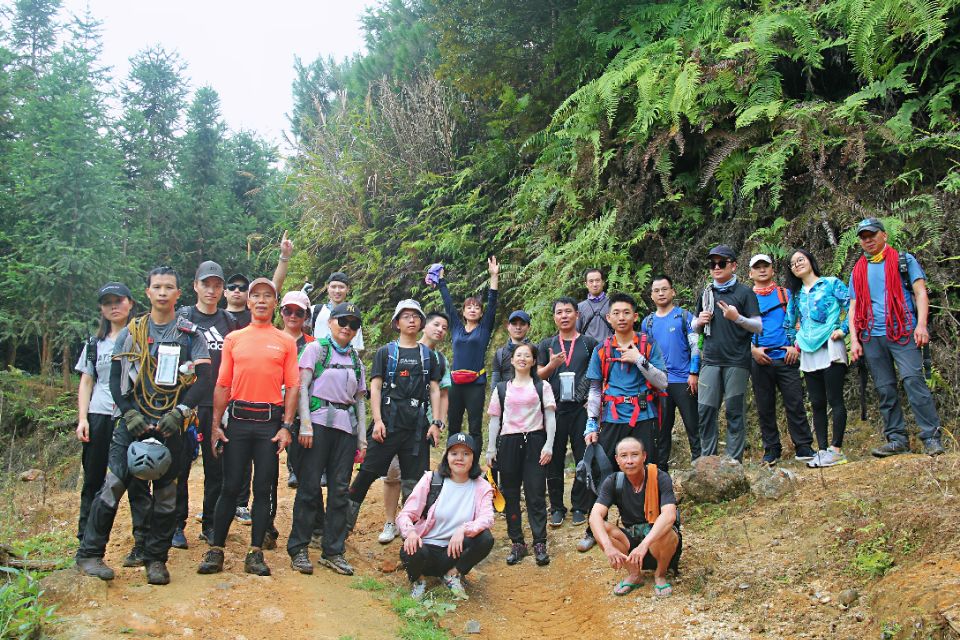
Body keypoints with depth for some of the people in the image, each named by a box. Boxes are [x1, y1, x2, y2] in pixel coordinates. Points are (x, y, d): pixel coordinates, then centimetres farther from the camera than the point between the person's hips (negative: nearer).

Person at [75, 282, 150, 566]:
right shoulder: (95, 343, 15)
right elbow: (86, 382, 15)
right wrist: (82, 418, 3)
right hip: (99, 418, 4)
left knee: (137, 483, -2)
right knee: (93, 482, 6)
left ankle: (142, 544, 4)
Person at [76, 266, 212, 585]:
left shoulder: (190, 336, 5)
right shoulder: (131, 332, 8)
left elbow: (203, 381, -2)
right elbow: (115, 378, 5)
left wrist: (179, 413, -14)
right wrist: (130, 414, -9)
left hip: (171, 426, 0)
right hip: (133, 423, 0)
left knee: (166, 493, 4)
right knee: (113, 485, -7)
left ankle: (156, 559, 15)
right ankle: (89, 554, 6)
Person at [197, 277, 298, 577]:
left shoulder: (286, 342, 7)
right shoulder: (233, 339, 10)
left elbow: (292, 386, 3)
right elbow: (222, 384, 8)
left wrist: (286, 426, -5)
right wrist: (216, 425, 1)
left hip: (270, 422, 0)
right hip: (238, 420, 1)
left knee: (263, 489, 3)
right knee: (230, 486, 2)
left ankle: (255, 553, 11)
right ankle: (216, 551, 12)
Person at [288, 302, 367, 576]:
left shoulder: (356, 360, 18)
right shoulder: (316, 349, 5)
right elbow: (302, 387, -3)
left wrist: (362, 439, 12)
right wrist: (305, 425, -13)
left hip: (347, 427, 4)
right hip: (319, 422, -4)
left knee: (340, 490, 3)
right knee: (310, 486, -4)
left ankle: (333, 551, 11)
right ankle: (298, 548, 5)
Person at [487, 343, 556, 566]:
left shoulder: (542, 387, 8)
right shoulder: (501, 389, 13)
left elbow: (550, 416, 3)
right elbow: (495, 419, 13)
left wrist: (549, 445, -7)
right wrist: (491, 449, 7)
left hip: (534, 441, -2)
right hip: (508, 443, 2)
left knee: (536, 494, -5)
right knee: (510, 494, 4)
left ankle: (540, 544, 1)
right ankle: (517, 543, 12)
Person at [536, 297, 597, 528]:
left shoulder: (589, 343, 6)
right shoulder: (546, 345, 10)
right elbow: (538, 376, 7)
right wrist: (551, 365, -13)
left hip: (581, 409, -1)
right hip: (555, 409, 1)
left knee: (584, 459, 1)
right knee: (554, 460, 3)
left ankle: (580, 507, 13)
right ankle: (557, 508, 14)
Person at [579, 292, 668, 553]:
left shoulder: (649, 346, 4)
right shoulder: (602, 350, 8)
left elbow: (662, 382, -2)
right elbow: (595, 390, 10)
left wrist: (639, 360, -13)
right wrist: (591, 426, 5)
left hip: (644, 418, -1)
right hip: (612, 420, 1)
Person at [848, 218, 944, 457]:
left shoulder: (904, 260, 8)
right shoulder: (858, 271, 18)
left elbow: (920, 293, 0)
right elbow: (853, 307, 16)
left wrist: (921, 324, -13)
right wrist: (854, 340, 6)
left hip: (902, 332, -4)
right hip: (871, 337, 4)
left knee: (913, 380, -15)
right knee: (885, 389, 4)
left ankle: (932, 437, -11)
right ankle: (897, 439, 10)